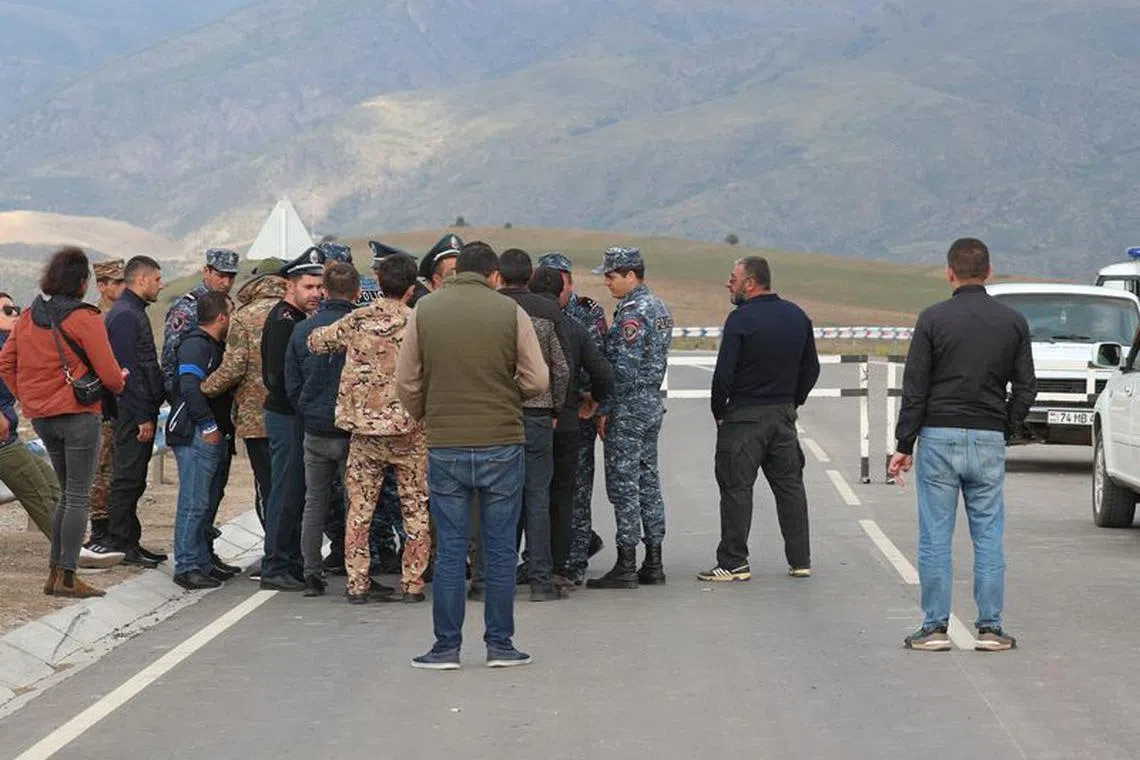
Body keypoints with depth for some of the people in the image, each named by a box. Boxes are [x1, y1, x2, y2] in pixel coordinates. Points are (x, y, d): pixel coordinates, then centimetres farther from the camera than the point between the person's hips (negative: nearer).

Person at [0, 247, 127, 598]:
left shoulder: (29, 317, 7)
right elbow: (109, 375, -14)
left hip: (42, 418, 7)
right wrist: (119, 382, 8)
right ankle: (67, 577, -3)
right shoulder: (84, 319, -13)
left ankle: (56, 572, 16)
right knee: (78, 497, -1)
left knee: (68, 494, 17)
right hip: (79, 414, -7)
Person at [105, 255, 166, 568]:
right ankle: (121, 545, -2)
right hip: (133, 413, -10)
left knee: (133, 478, 13)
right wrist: (143, 417, -20)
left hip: (140, 411, 10)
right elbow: (127, 371, -20)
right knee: (128, 478, -6)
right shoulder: (125, 316, -15)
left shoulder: (134, 313, 18)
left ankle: (129, 542, 18)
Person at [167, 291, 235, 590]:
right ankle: (187, 566, -8)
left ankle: (205, 560, 22)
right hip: (196, 435, -10)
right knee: (195, 503, -9)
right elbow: (190, 387, -21)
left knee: (209, 502, 14)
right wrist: (209, 426, -20)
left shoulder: (215, 346, 21)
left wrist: (224, 427, 14)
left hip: (215, 436, 10)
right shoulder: (195, 345, -12)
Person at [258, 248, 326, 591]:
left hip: (294, 416, 10)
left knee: (295, 490, 13)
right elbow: (279, 377, -22)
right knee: (286, 491, -6)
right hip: (286, 415, -10)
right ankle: (275, 569, -2)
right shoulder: (283, 321, -15)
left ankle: (293, 562, 20)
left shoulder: (298, 318, 15)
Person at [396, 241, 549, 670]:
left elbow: (406, 382, 3)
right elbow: (538, 381, -3)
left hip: (444, 446, 1)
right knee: (500, 548, 7)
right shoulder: (510, 312, -2)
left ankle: (447, 647, 8)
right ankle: (500, 645, 12)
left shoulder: (425, 311, 2)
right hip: (501, 443, -1)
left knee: (449, 549, 6)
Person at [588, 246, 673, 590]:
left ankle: (626, 567, -5)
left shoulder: (632, 314, -17)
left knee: (623, 485, -6)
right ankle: (653, 564, 15)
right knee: (648, 482, 12)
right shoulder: (659, 307, 13)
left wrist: (603, 410, -15)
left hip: (628, 407, -10)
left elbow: (623, 369, -22)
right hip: (653, 404, 10)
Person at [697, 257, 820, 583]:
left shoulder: (741, 319, -14)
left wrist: (719, 411, -4)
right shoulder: (797, 316, 7)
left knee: (736, 487, -1)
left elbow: (724, 373, -17)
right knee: (790, 485, 12)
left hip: (744, 414, -6)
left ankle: (734, 562, -1)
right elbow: (811, 367, 13)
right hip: (784, 415, 6)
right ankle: (800, 560, 15)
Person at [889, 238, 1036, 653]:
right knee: (988, 536, 6)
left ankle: (935, 627, 3)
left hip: (939, 438, -2)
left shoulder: (933, 319, -5)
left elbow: (914, 389, -5)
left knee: (935, 537, 2)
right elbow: (1025, 389, 4)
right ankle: (990, 628, 6)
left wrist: (904, 445, 0)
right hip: (989, 441, 2)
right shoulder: (1013, 322, 3)